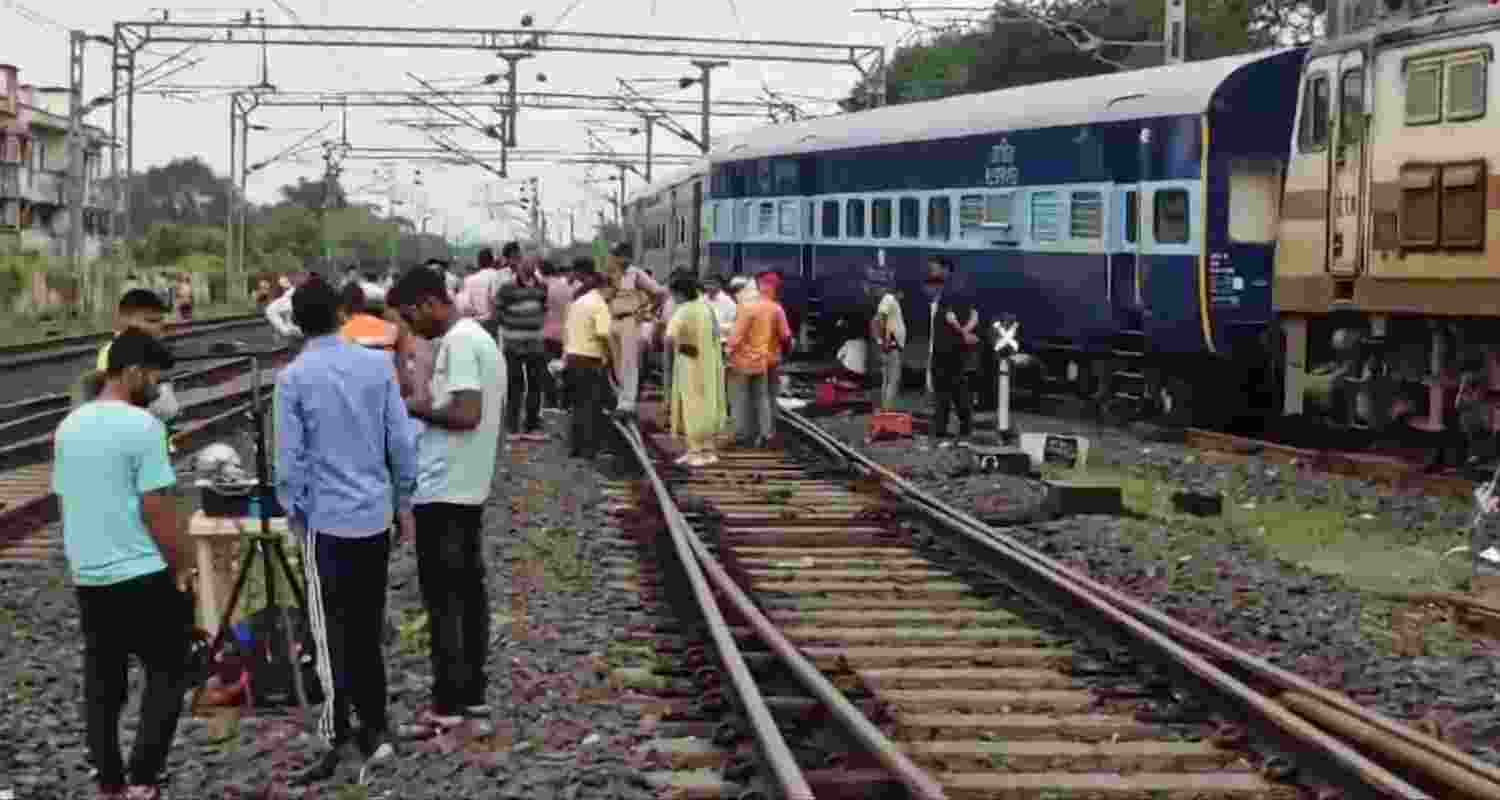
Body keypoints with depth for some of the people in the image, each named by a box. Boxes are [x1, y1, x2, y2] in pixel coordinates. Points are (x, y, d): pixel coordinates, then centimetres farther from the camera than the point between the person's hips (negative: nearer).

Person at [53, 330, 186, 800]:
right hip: (141, 574, -7)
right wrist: (179, 568, -7)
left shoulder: (68, 427, 8)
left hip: (87, 577, 7)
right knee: (166, 674, 4)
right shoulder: (141, 425, -14)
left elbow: (64, 499, 14)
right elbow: (156, 508, -15)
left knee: (102, 684, 12)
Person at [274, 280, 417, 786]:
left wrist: (292, 513, 6)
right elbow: (401, 440, 2)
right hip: (376, 514, 4)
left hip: (327, 519, -4)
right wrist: (404, 501, 13)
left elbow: (290, 458, -8)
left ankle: (338, 736, -6)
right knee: (368, 627, 14)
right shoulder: (378, 364, -1)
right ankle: (373, 727, 19)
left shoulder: (293, 378, -10)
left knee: (332, 630, -1)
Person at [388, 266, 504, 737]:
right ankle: (472, 694, 18)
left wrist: (417, 408, -13)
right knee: (468, 589, 13)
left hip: (443, 489, -10)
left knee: (442, 597, -4)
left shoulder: (457, 343, -18)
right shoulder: (478, 338, 14)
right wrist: (430, 406, 15)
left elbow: (466, 414, -27)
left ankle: (449, 703, 0)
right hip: (469, 485, 10)